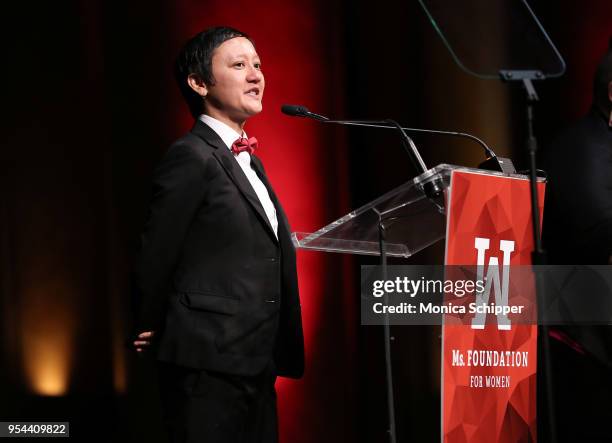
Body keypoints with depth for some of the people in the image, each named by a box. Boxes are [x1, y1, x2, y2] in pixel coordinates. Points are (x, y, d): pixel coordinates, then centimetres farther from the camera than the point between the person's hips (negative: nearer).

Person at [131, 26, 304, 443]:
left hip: (255, 362, 9)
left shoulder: (246, 158, 17)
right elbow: (156, 256, -9)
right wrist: (153, 331, 3)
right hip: (210, 363, -9)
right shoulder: (192, 157, -11)